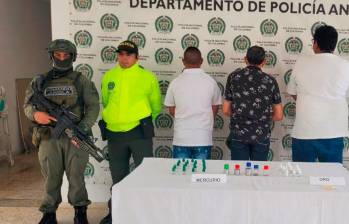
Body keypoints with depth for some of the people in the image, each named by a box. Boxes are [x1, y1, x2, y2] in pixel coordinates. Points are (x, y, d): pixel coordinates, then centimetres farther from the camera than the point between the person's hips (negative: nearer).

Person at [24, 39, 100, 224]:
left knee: (76, 175, 4)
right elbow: (27, 104, 9)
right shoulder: (39, 82, 10)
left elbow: (93, 107, 0)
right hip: (48, 137, 1)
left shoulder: (81, 81, 5)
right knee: (51, 177, 7)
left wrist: (82, 129, -13)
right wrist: (35, 114, -15)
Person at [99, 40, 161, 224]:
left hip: (139, 132, -3)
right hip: (114, 133, 3)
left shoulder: (147, 77, -2)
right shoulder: (108, 76, 6)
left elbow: (156, 105, 8)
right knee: (118, 177, 16)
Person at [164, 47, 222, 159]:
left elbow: (171, 110, 7)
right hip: (203, 138, 0)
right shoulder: (210, 81, -4)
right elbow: (215, 108, 8)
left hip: (181, 138, 0)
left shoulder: (175, 82, -4)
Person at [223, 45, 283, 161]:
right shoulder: (270, 81, 0)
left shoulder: (234, 77, 1)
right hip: (261, 136, 0)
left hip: (238, 135, 0)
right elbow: (279, 116, 3)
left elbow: (226, 110, 4)